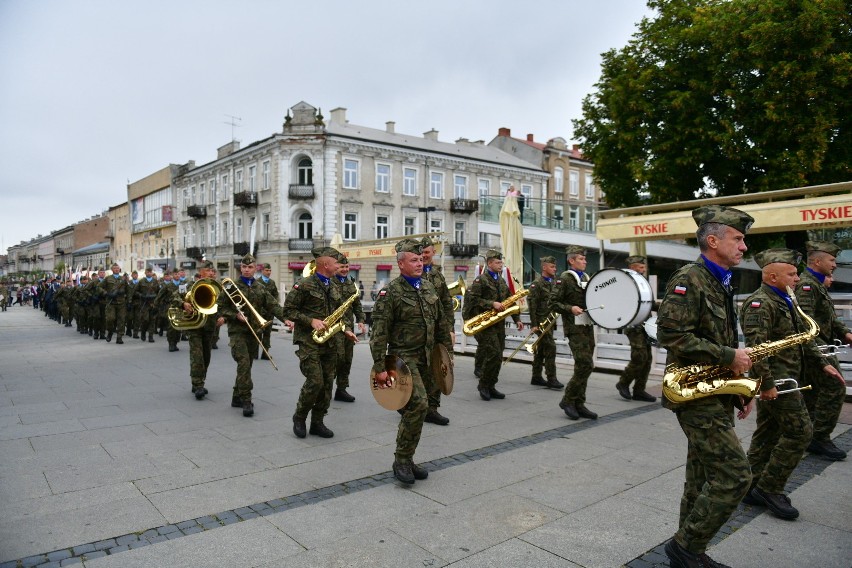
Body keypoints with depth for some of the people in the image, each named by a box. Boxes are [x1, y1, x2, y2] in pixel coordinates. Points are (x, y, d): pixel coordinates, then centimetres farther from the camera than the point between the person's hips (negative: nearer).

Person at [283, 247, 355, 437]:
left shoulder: (334, 288, 13)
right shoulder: (304, 285, -8)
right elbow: (288, 310, -7)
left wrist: (346, 329, 6)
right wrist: (311, 321, -16)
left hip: (330, 343, 7)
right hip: (309, 342, -7)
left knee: (327, 383, 6)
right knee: (315, 382, -11)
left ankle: (317, 422, 18)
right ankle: (299, 418, 12)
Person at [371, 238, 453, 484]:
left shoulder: (428, 287, 10)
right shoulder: (390, 292, -12)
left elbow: (441, 323, 18)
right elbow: (379, 333, -15)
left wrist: (447, 351, 16)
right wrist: (379, 367, -18)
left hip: (426, 358, 7)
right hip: (403, 356, -7)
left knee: (412, 408, 13)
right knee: (419, 404, -20)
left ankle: (406, 460, 26)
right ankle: (401, 460, -5)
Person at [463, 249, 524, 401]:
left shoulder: (501, 280, 17)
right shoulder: (480, 280, -7)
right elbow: (472, 298, -17)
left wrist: (517, 319, 11)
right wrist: (492, 304, -22)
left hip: (499, 324, 8)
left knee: (497, 357, 8)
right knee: (494, 354, -14)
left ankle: (491, 386, 19)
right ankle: (483, 385, 2)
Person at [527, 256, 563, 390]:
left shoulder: (553, 283, 16)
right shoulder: (536, 284, -10)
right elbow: (532, 305, -14)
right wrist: (534, 324, -18)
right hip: (541, 322, -8)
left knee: (541, 350, 12)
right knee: (550, 348, -13)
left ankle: (536, 377, 19)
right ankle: (551, 379, -9)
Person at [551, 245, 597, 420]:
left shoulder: (586, 278, 18)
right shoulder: (564, 279, -5)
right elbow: (554, 303, -9)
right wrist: (570, 308, -21)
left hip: (588, 326, 8)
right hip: (575, 328, -7)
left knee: (583, 367, 8)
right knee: (586, 365, -13)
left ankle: (579, 404, 16)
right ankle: (568, 400, 0)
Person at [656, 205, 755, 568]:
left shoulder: (721, 285, 16)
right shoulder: (689, 280, -14)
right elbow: (671, 335, -24)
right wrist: (728, 357, -19)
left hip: (716, 396, 10)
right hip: (696, 395, -10)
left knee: (704, 478, 14)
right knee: (734, 476, -9)